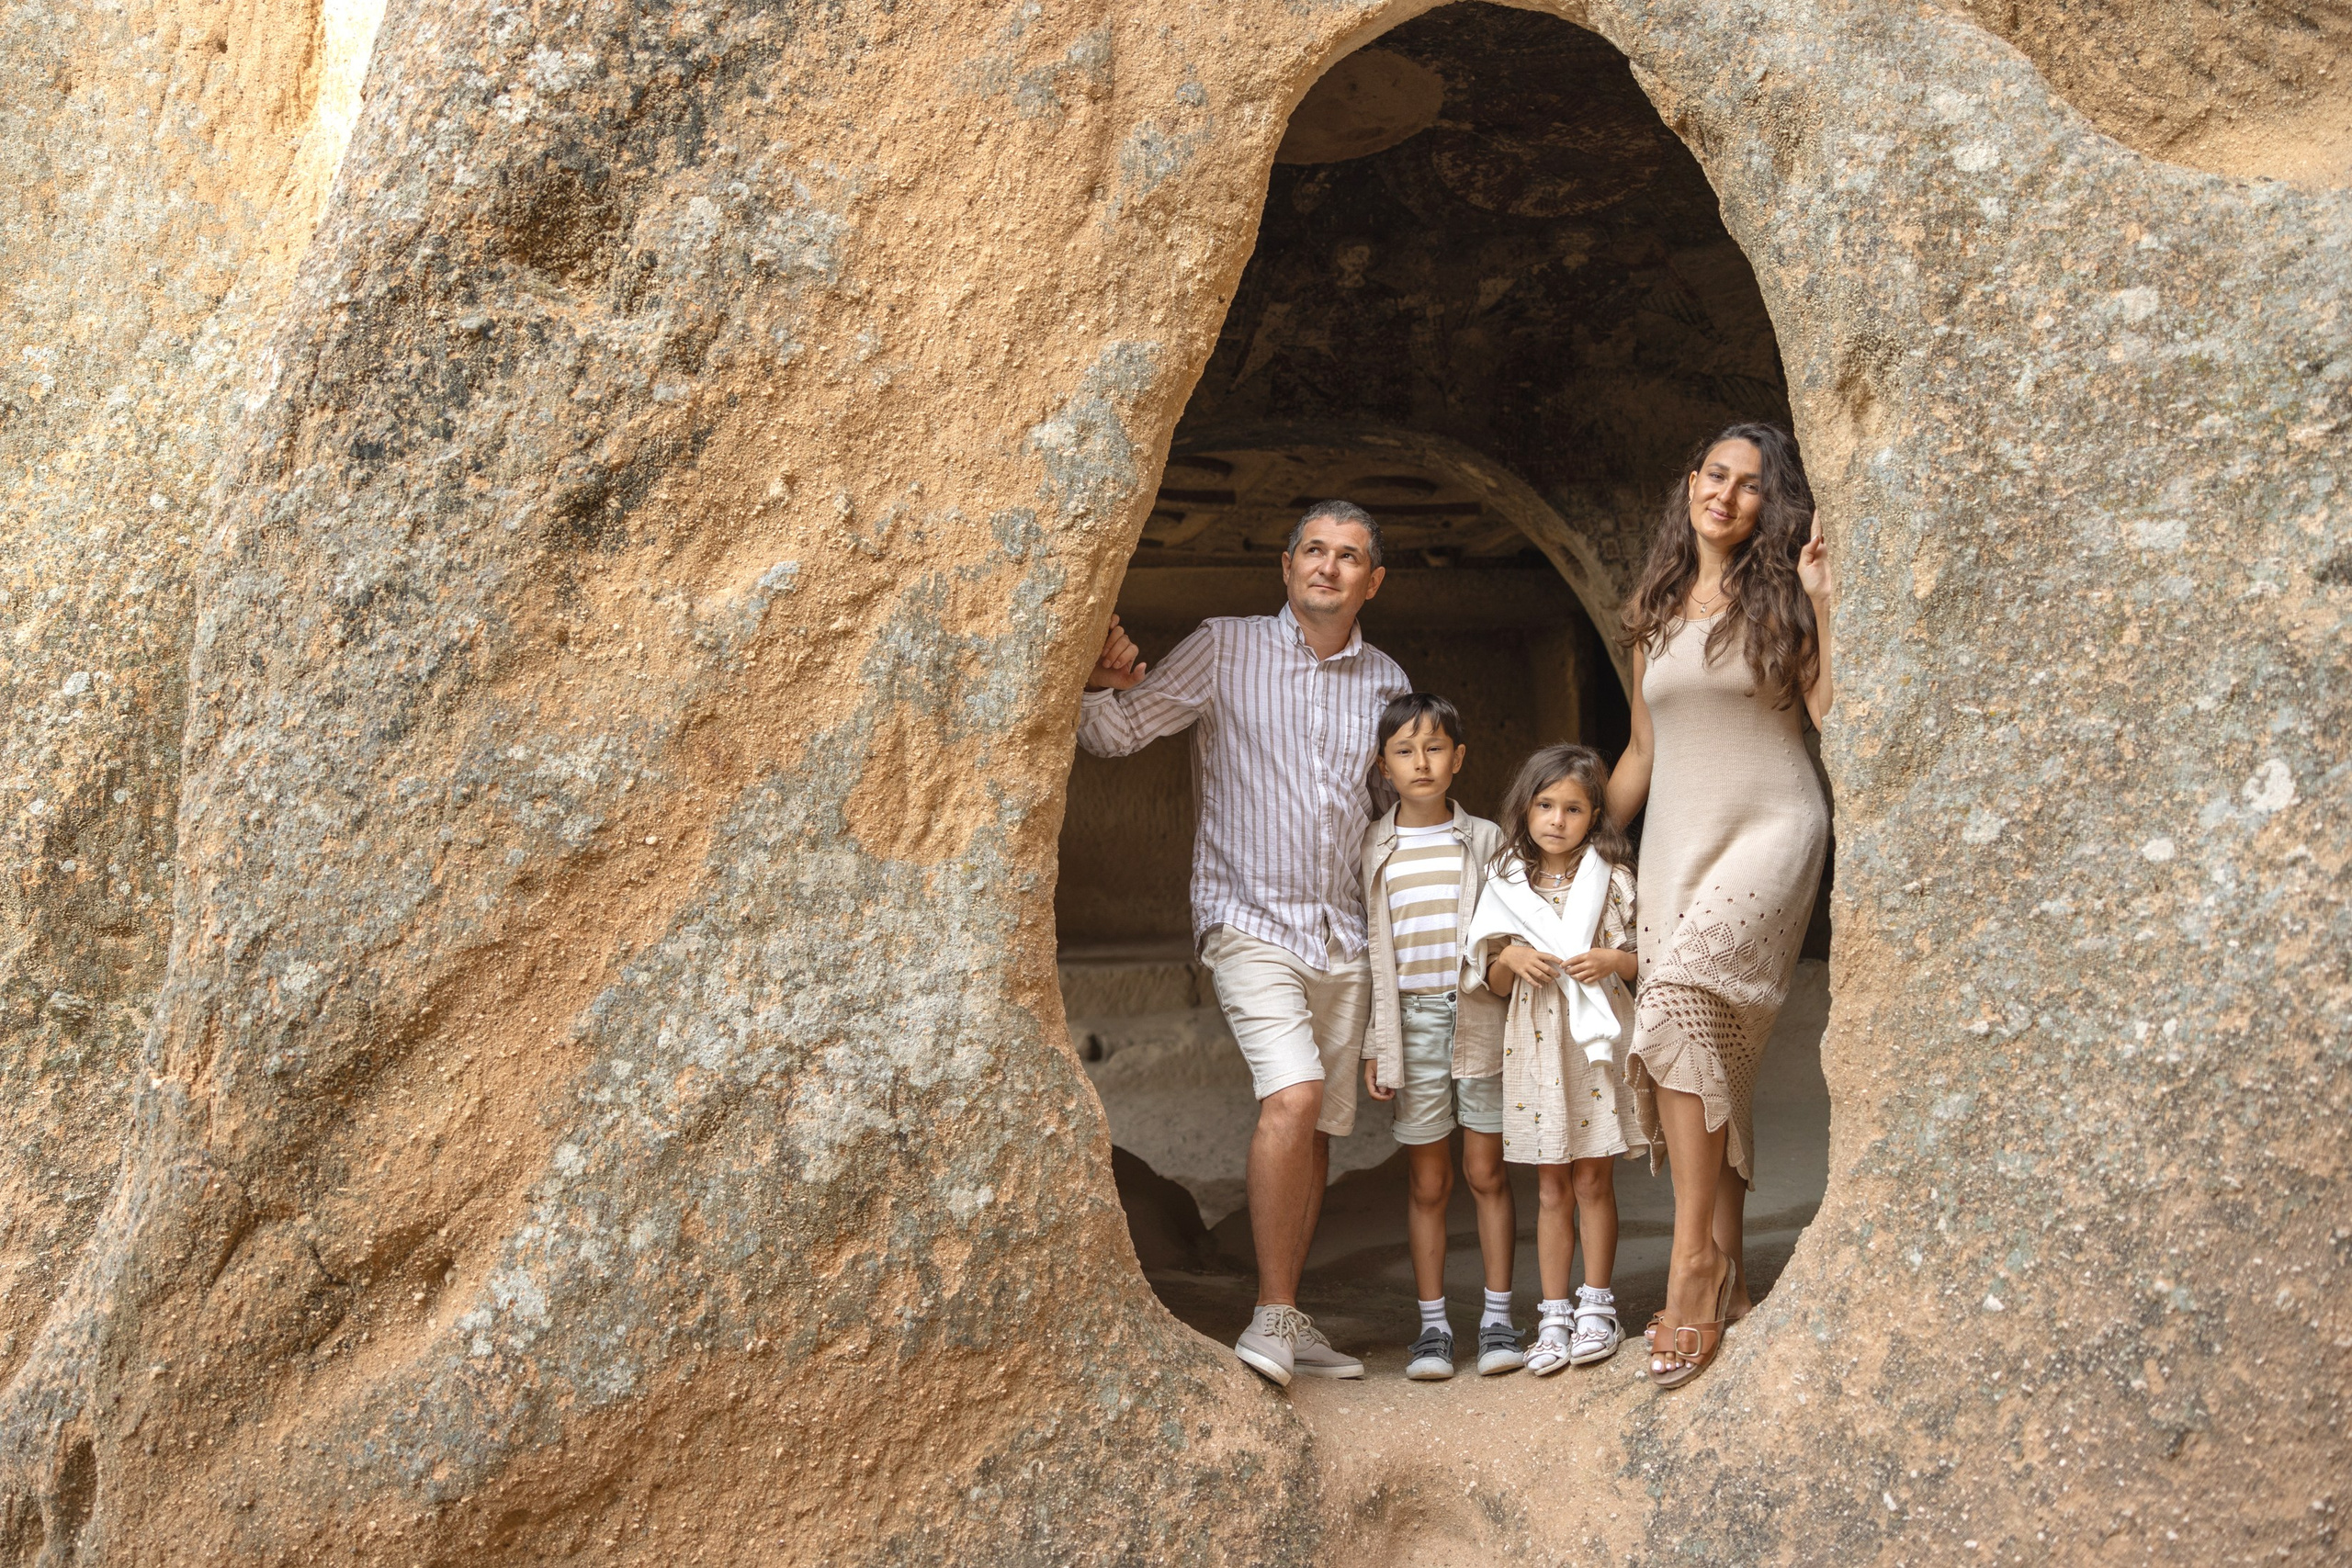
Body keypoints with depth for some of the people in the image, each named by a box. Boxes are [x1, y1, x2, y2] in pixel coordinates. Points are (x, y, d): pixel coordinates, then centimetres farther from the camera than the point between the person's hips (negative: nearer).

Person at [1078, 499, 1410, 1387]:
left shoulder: (1386, 683, 10)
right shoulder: (1225, 650, -1)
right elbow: (1118, 733, -3)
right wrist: (1101, 680, -24)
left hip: (1344, 936, 5)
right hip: (1249, 919, -5)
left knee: (1319, 1125, 6)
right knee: (1293, 1094, -22)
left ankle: (1287, 1322, 17)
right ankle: (1272, 1317, -14)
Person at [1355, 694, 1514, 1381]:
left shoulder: (1484, 840, 4)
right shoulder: (1372, 849, 4)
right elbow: (1367, 950, 5)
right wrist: (1374, 1043, 0)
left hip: (1481, 1019, 0)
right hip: (1411, 1021, 0)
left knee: (1486, 1171, 4)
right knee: (1427, 1180, 5)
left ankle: (1497, 1317, 14)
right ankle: (1432, 1324, 14)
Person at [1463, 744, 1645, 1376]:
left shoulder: (1611, 879, 0)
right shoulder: (1508, 885, 6)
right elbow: (1494, 984, 10)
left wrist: (1614, 960, -16)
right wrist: (1510, 957, -11)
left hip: (1597, 1040, -2)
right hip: (1536, 1046, 2)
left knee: (1593, 1181, 4)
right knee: (1551, 1187, 6)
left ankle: (1596, 1306, 15)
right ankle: (1554, 1315, 12)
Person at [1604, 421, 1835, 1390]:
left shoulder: (1779, 597, 4)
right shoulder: (1654, 608, 17)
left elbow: (1833, 711, -10)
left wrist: (1823, 598, -13)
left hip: (1769, 831, -5)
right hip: (1676, 841, 5)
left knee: (1679, 995, -27)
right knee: (1704, 1054, -2)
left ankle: (1695, 1259, -26)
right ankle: (1725, 1282, 4)